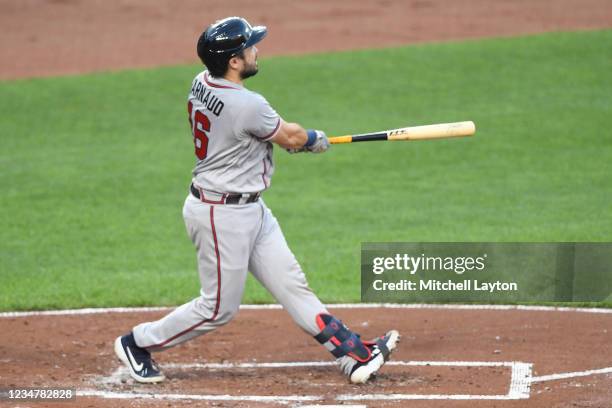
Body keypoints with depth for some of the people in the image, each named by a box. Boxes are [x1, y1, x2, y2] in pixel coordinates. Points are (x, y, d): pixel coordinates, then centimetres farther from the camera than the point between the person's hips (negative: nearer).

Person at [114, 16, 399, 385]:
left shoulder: (202, 84, 0)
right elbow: (290, 138, -8)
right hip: (221, 215, -10)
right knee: (219, 309, 3)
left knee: (291, 284, 8)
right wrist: (316, 140, 14)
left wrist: (290, 135, 11)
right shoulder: (247, 106, -27)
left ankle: (353, 354, 10)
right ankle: (137, 343, 18)